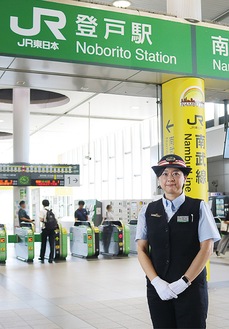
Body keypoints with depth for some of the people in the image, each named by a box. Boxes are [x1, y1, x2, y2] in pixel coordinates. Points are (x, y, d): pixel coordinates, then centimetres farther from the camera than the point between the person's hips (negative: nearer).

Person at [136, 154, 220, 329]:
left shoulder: (199, 208, -2)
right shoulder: (148, 211, 5)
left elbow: (206, 249, -5)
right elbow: (142, 250, 4)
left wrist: (184, 282, -11)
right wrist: (157, 282, -10)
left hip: (191, 287, -2)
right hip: (158, 288, 2)